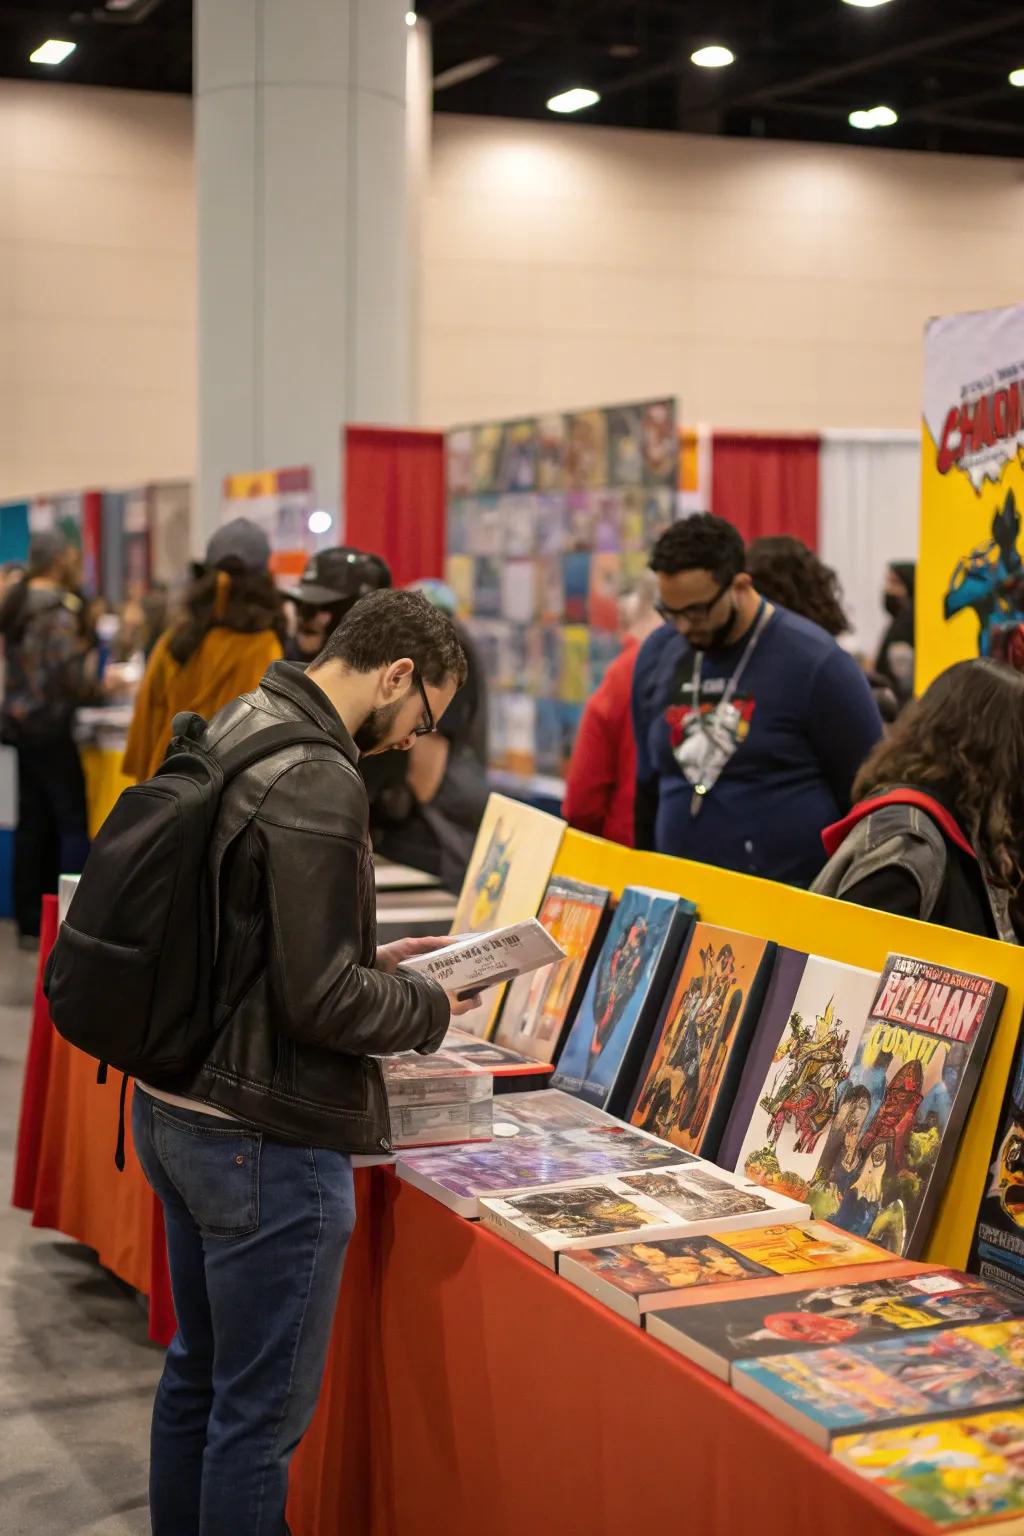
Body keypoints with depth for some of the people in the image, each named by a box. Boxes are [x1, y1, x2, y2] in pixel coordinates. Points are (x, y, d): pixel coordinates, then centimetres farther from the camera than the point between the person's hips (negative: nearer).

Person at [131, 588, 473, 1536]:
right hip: (264, 1139, -9)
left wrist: (366, 960, 12)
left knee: (198, 1373, 22)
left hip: (174, 1110, 10)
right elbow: (319, 1000, -22)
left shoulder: (233, 729, 7)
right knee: (262, 1411, 4)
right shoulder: (317, 784, -22)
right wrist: (426, 1009, -5)